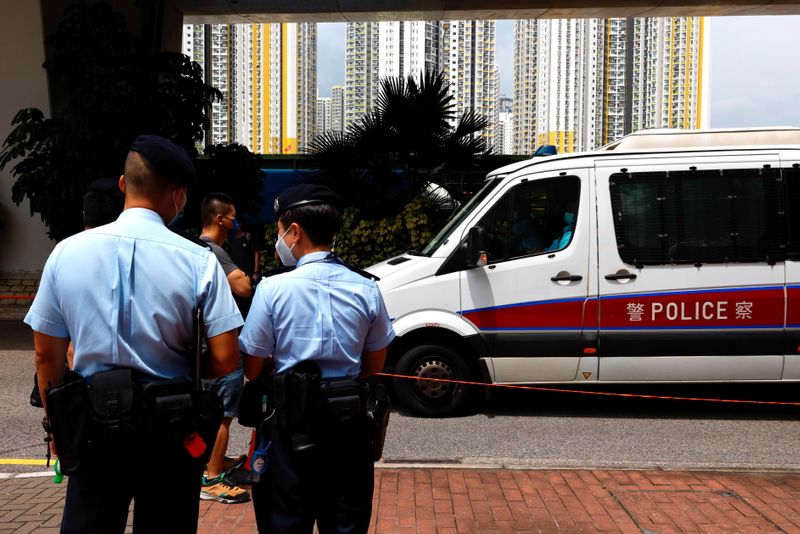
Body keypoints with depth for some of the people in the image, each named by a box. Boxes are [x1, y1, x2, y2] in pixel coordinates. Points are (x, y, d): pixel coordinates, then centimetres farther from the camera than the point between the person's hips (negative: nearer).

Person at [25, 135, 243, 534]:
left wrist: (58, 424, 15)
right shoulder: (198, 260, -11)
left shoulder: (67, 251, -4)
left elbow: (46, 355, 1)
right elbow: (225, 358, -13)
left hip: (94, 425, 2)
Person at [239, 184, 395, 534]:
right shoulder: (366, 289, -1)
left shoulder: (273, 289, -12)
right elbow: (374, 366, 7)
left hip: (291, 425, -3)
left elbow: (252, 369, -7)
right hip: (348, 425, 3)